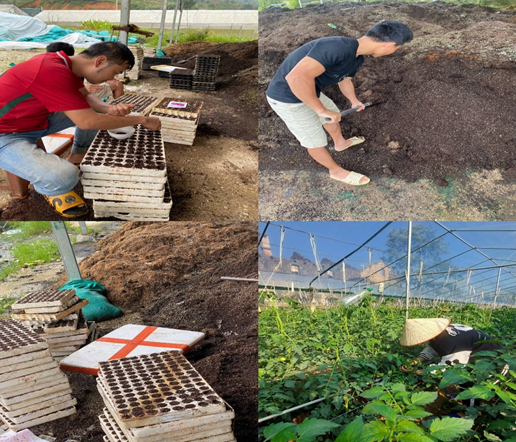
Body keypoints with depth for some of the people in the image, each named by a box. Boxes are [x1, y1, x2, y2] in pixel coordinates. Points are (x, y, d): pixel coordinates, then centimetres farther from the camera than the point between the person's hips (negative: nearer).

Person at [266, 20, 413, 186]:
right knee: (316, 141, 7)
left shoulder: (357, 57, -2)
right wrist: (321, 110, -34)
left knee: (332, 113, 30)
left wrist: (354, 101, 36)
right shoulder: (337, 48, -35)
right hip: (288, 98, -9)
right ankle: (337, 171, 30)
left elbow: (345, 80, 21)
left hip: (308, 92, 9)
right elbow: (296, 78, -43)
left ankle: (340, 143, 57)